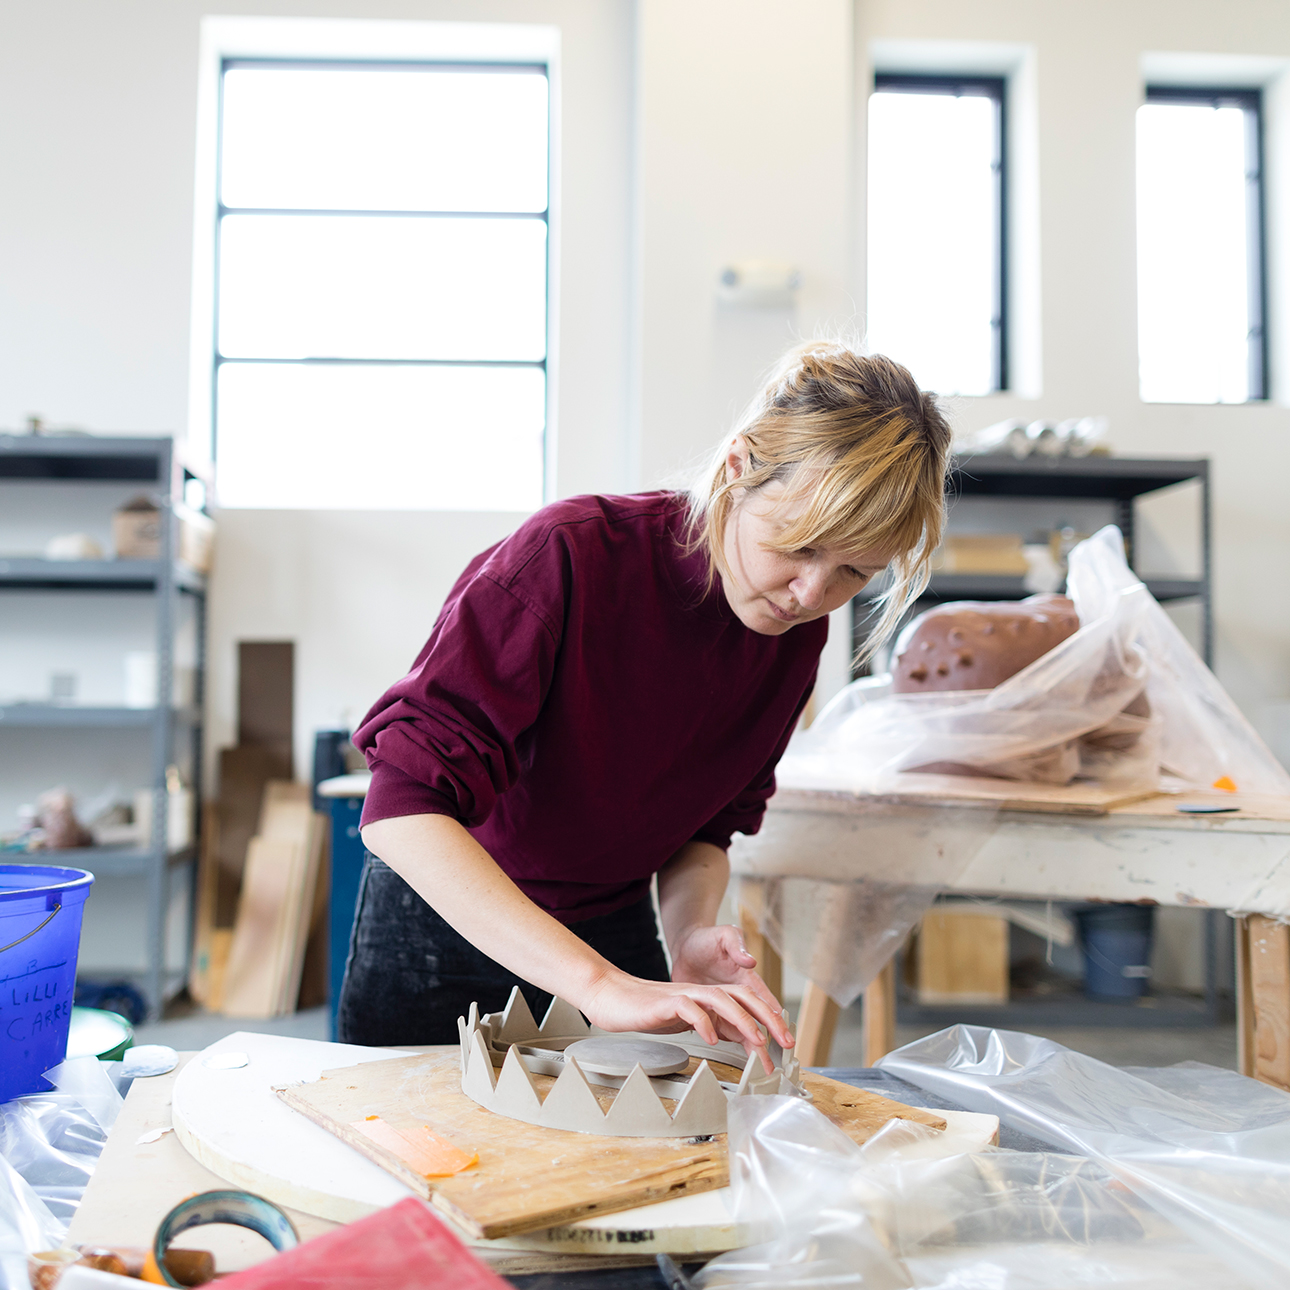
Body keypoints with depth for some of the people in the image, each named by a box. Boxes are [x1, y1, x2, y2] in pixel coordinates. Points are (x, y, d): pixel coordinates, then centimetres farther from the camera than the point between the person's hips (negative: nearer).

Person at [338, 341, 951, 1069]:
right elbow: (402, 810, -37)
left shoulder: (796, 635, -11)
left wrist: (691, 934, -21)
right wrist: (596, 984, -43)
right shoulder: (569, 557, -30)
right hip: (446, 929, -4)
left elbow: (709, 825, 0)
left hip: (617, 938, 4)